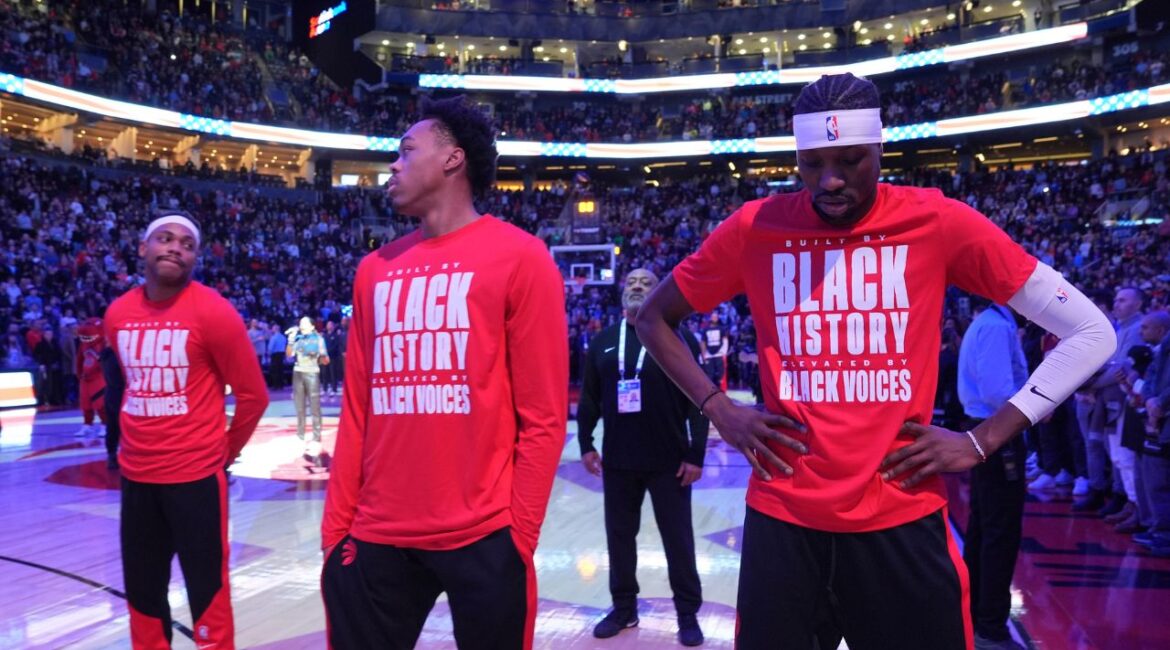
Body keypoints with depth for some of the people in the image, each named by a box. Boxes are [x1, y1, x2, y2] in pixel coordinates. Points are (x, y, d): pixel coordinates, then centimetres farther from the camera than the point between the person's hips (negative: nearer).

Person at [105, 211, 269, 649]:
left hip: (195, 474, -5)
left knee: (206, 591, 3)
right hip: (136, 474, 6)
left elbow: (253, 395, -7)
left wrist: (226, 451, 3)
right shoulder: (117, 314, 4)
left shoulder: (213, 312, -12)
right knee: (141, 592, 18)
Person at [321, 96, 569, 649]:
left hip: (483, 538, -4)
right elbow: (357, 412, 13)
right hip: (376, 537, 5)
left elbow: (543, 417, -6)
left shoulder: (519, 257, -4)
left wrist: (519, 535, -9)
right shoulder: (375, 269, 11)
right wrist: (336, 524, 8)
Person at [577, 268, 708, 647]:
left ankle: (688, 613, 21)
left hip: (669, 462, -3)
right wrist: (586, 443, 4)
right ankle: (623, 608, 29)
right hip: (617, 462, 4)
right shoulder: (603, 342, 7)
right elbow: (590, 399, 10)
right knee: (619, 535, 13)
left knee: (677, 539, 5)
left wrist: (695, 455, -10)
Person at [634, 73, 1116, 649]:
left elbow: (1090, 333, 2)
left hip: (903, 517, 0)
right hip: (782, 515, 1)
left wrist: (984, 440, -5)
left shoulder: (938, 222, -4)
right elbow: (652, 319, 11)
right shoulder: (754, 228, -1)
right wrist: (718, 409, -1)